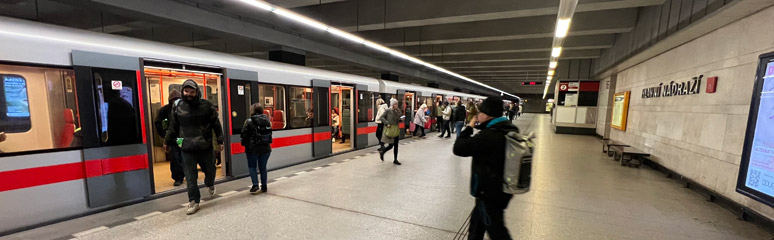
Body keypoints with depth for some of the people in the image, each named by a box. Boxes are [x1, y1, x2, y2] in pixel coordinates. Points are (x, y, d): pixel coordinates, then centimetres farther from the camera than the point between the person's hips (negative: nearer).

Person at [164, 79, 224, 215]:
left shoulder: (206, 105, -4)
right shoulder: (177, 106, 1)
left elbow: (216, 124, 1)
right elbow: (173, 126, 13)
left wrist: (220, 141, 1)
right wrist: (167, 142, 20)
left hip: (205, 147, 0)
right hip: (186, 149, 1)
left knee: (210, 170, 14)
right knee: (190, 177, 3)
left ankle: (210, 184, 47)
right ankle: (194, 201, 18)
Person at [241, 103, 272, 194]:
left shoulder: (249, 122, -11)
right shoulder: (267, 121, 2)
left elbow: (244, 135, -8)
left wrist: (244, 144, 9)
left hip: (252, 148, -4)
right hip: (266, 148, 4)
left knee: (252, 166, 11)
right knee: (263, 167, 12)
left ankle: (255, 185, -1)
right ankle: (264, 186, 15)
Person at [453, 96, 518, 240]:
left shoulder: (488, 135, -29)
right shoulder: (510, 130, 1)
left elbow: (458, 148, -23)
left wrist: (469, 127, -14)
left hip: (490, 192, -9)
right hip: (503, 188, 9)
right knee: (477, 219, 25)